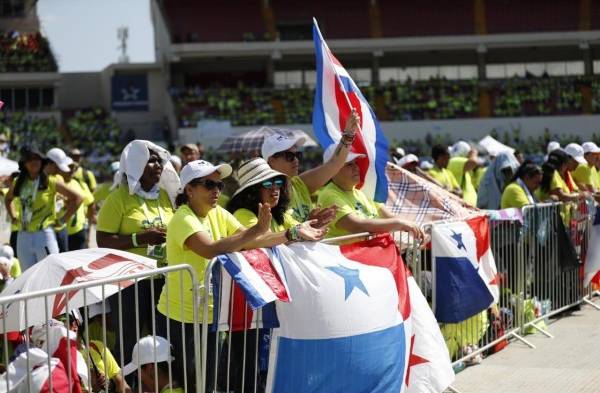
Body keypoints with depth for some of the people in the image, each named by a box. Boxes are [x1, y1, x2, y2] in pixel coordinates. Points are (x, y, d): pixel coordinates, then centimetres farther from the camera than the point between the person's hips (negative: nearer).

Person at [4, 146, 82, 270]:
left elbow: (77, 198, -3)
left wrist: (63, 220, -4)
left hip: (44, 235, -5)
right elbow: (8, 199, 31)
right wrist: (13, 217, 17)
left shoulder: (50, 182, -4)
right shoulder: (18, 183, 9)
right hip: (23, 237, 5)